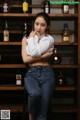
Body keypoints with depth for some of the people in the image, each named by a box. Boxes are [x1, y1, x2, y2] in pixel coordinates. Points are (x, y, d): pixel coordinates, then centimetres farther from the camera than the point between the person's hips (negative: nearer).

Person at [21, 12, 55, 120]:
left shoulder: (49, 39, 3)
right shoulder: (26, 39, 11)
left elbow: (35, 52, -14)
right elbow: (25, 59, -2)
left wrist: (32, 37, 2)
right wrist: (43, 56, -9)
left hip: (47, 73, -1)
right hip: (32, 73, 1)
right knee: (35, 93, -33)